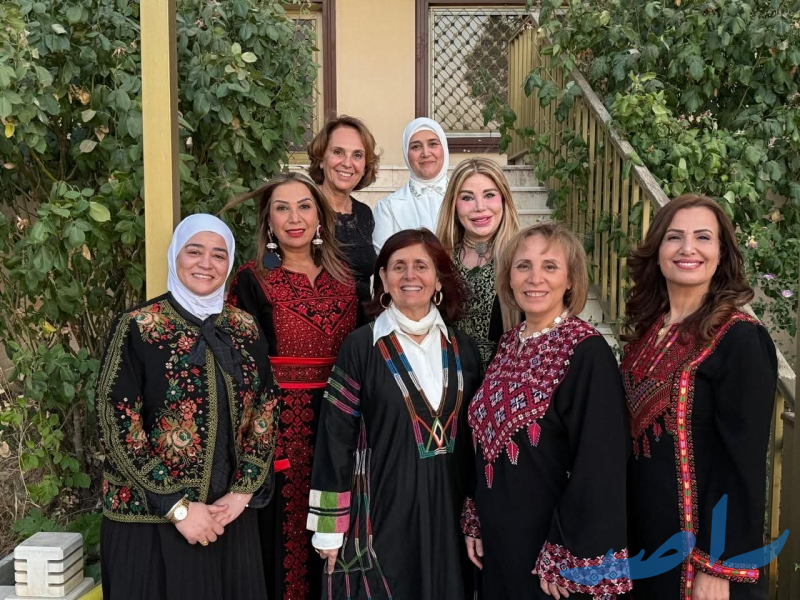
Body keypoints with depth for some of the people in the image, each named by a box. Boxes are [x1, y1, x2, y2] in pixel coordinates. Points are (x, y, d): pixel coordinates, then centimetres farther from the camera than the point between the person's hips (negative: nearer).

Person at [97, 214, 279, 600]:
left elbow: (265, 413, 5)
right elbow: (117, 427, -12)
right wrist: (178, 507, -13)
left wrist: (241, 493, -6)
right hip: (150, 517, -4)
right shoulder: (137, 328, -10)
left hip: (228, 514, 4)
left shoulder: (245, 329, 4)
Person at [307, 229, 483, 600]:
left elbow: (475, 437, 10)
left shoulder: (463, 350, 4)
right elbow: (335, 436, -7)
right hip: (380, 512, -3)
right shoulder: (361, 346, -7)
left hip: (446, 513, 4)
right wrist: (330, 526, -8)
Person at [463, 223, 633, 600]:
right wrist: (475, 523, 11)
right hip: (498, 537, 7)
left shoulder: (588, 353, -17)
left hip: (551, 541, -6)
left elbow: (599, 466, -19)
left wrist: (567, 557, -17)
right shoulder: (509, 344, 4)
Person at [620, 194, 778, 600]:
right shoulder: (647, 329, 3)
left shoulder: (740, 338, -16)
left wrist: (718, 567, -19)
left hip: (696, 542, -6)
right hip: (644, 529, 6)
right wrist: (624, 529, 11)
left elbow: (745, 465, -18)